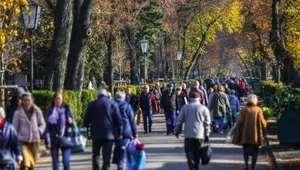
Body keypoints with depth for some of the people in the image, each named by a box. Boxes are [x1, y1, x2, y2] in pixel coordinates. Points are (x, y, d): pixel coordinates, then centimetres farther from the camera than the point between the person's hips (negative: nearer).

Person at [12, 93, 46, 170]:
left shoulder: (37, 111, -2)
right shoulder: (18, 113, -6)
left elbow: (42, 124, 12)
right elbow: (14, 128, 1)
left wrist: (38, 132, -5)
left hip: (34, 141, 3)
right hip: (23, 141, -3)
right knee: (24, 163, -17)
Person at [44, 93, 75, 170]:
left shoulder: (67, 110, 4)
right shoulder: (50, 111, 1)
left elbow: (72, 122, 14)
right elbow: (47, 127, 0)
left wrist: (71, 122, -11)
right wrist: (47, 141, -5)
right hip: (54, 140, 0)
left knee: (66, 160, -9)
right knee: (55, 161, 4)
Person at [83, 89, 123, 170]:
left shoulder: (91, 105, 6)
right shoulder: (112, 104, 2)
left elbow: (86, 120, 6)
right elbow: (118, 119, -1)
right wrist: (119, 133, 3)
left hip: (96, 134, 1)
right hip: (109, 134, -1)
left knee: (96, 155, 13)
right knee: (106, 156, -1)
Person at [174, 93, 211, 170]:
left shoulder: (185, 107, 3)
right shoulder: (204, 108, 3)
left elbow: (179, 121, 3)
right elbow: (207, 123, 1)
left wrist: (177, 131, 14)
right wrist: (207, 134, 8)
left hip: (188, 134, -1)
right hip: (199, 135, 1)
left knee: (189, 150, 5)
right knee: (197, 152, 12)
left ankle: (191, 163, -21)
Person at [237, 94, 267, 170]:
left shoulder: (244, 110, -5)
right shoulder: (258, 110, -5)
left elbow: (240, 122, -10)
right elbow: (263, 123, -6)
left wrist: (240, 128, 10)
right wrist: (265, 122, 16)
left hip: (245, 135, 0)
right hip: (256, 135, 0)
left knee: (246, 150, 14)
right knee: (255, 151, 12)